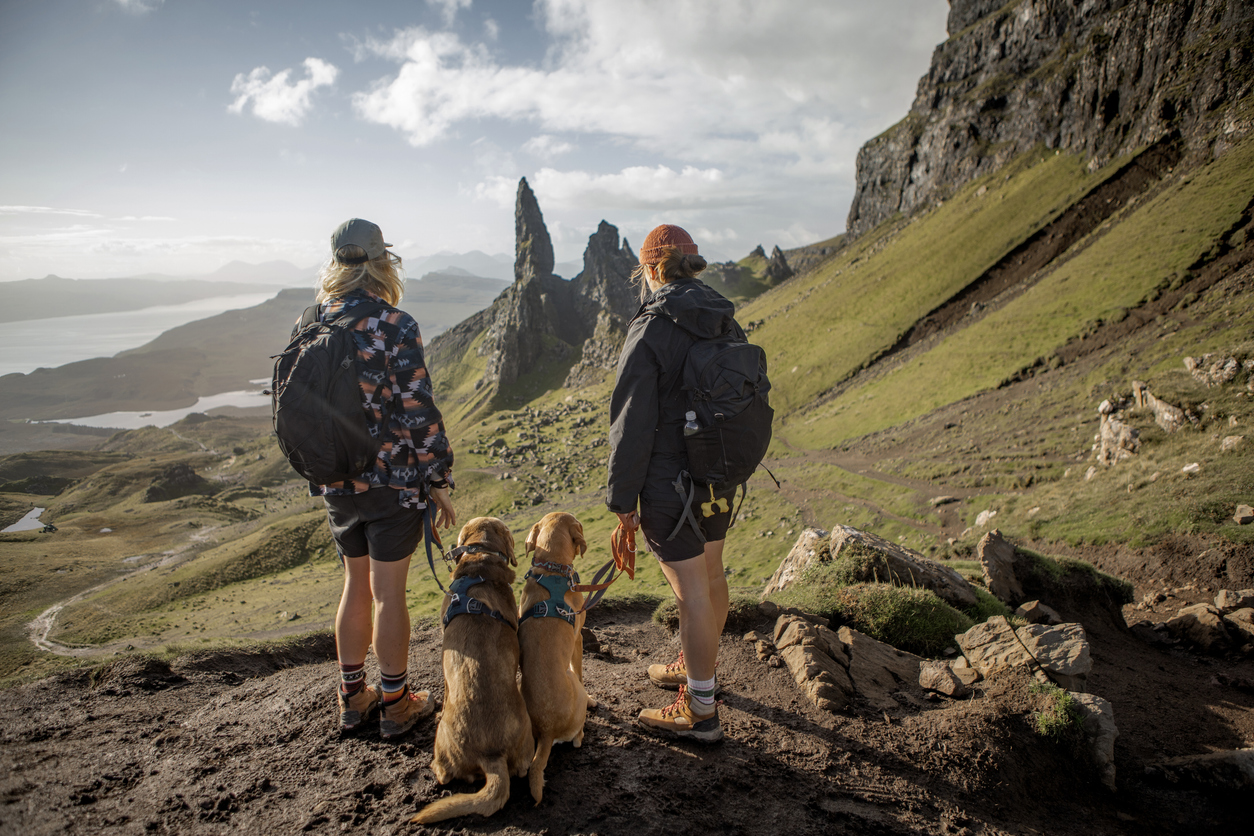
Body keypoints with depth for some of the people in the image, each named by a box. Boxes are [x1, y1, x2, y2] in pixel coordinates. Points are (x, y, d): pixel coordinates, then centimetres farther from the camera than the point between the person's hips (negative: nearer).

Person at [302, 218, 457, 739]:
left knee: (356, 585, 20)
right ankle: (395, 705, 23)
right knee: (388, 593, 7)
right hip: (393, 481, -5)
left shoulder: (308, 326, 2)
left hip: (336, 482, 5)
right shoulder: (395, 326, -16)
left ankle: (352, 698, 33)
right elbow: (419, 412, -17)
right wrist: (439, 483, -8)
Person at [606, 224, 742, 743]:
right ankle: (696, 667, 42)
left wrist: (621, 496, -10)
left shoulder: (650, 331, -18)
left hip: (671, 484, -8)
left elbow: (632, 424, -18)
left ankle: (700, 711, 13)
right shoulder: (728, 325, 5)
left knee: (691, 590, 0)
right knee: (711, 574, 20)